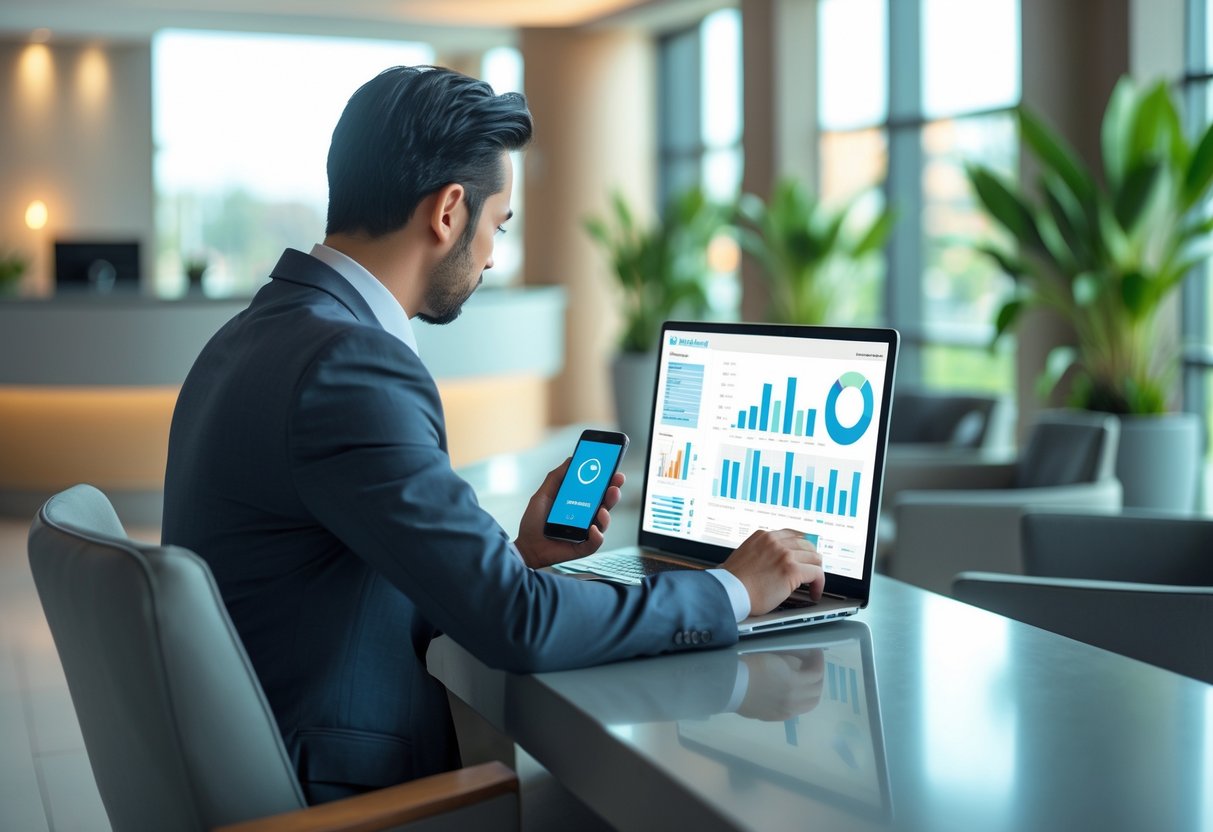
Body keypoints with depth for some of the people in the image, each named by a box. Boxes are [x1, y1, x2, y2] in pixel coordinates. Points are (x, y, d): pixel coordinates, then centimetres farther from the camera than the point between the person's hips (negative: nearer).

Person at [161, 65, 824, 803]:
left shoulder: (260, 335, 8)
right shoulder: (349, 365, -22)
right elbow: (517, 627, -22)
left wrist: (517, 554, 8)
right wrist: (735, 592, -10)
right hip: (338, 791, -9)